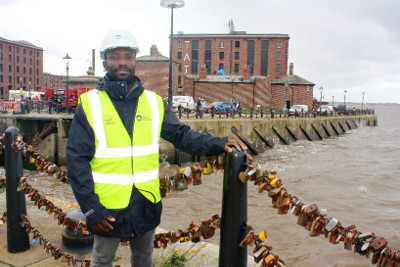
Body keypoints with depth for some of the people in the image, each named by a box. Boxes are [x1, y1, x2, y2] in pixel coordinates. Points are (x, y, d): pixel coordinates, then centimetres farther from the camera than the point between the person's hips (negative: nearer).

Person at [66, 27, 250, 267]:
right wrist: (91, 208, -13)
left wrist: (219, 144, -18)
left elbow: (182, 135, -2)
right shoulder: (89, 104, -8)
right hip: (107, 206, -2)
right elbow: (77, 160, -9)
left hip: (147, 202, 3)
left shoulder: (154, 102, 0)